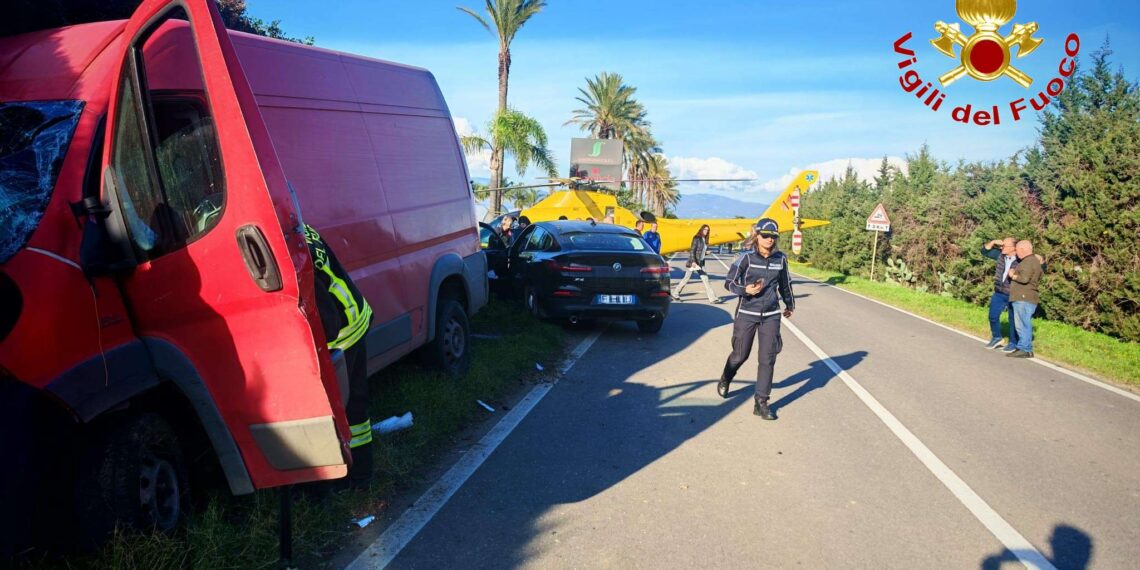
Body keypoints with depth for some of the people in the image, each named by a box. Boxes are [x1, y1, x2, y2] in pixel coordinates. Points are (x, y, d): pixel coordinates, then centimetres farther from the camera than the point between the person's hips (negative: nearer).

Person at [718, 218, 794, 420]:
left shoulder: (780, 259, 0)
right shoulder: (746, 258, -10)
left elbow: (785, 284, 17)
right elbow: (729, 282, -4)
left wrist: (790, 305, 28)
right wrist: (745, 290, -21)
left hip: (771, 316, 2)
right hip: (747, 314, -2)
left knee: (768, 359, -3)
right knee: (740, 355, 9)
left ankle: (761, 403, 4)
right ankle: (725, 381, 41)